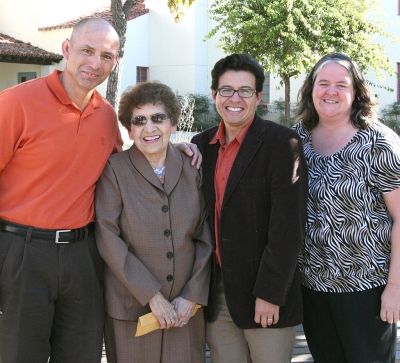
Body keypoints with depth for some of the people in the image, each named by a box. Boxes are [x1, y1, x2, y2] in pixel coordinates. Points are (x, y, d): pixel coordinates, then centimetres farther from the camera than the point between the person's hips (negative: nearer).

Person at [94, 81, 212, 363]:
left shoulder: (192, 170, 4)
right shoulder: (115, 169, -4)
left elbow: (205, 237, 6)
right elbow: (108, 238, -10)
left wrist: (192, 295, -4)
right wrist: (152, 296, -13)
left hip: (186, 308, 3)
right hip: (131, 308, -2)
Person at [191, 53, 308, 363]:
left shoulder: (281, 142, -9)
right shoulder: (202, 145, 9)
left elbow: (288, 224, -14)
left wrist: (269, 293, -17)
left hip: (266, 291, -5)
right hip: (216, 291, 5)